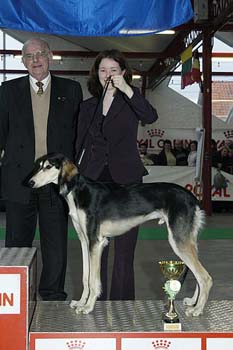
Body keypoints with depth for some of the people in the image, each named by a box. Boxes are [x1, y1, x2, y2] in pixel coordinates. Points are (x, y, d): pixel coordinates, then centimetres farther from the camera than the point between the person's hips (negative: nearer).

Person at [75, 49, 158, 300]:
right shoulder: (87, 107, 13)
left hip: (126, 182, -3)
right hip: (93, 181, 3)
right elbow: (80, 147, 13)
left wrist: (126, 89, -26)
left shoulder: (130, 102, 4)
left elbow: (151, 117, -18)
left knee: (124, 251, 0)